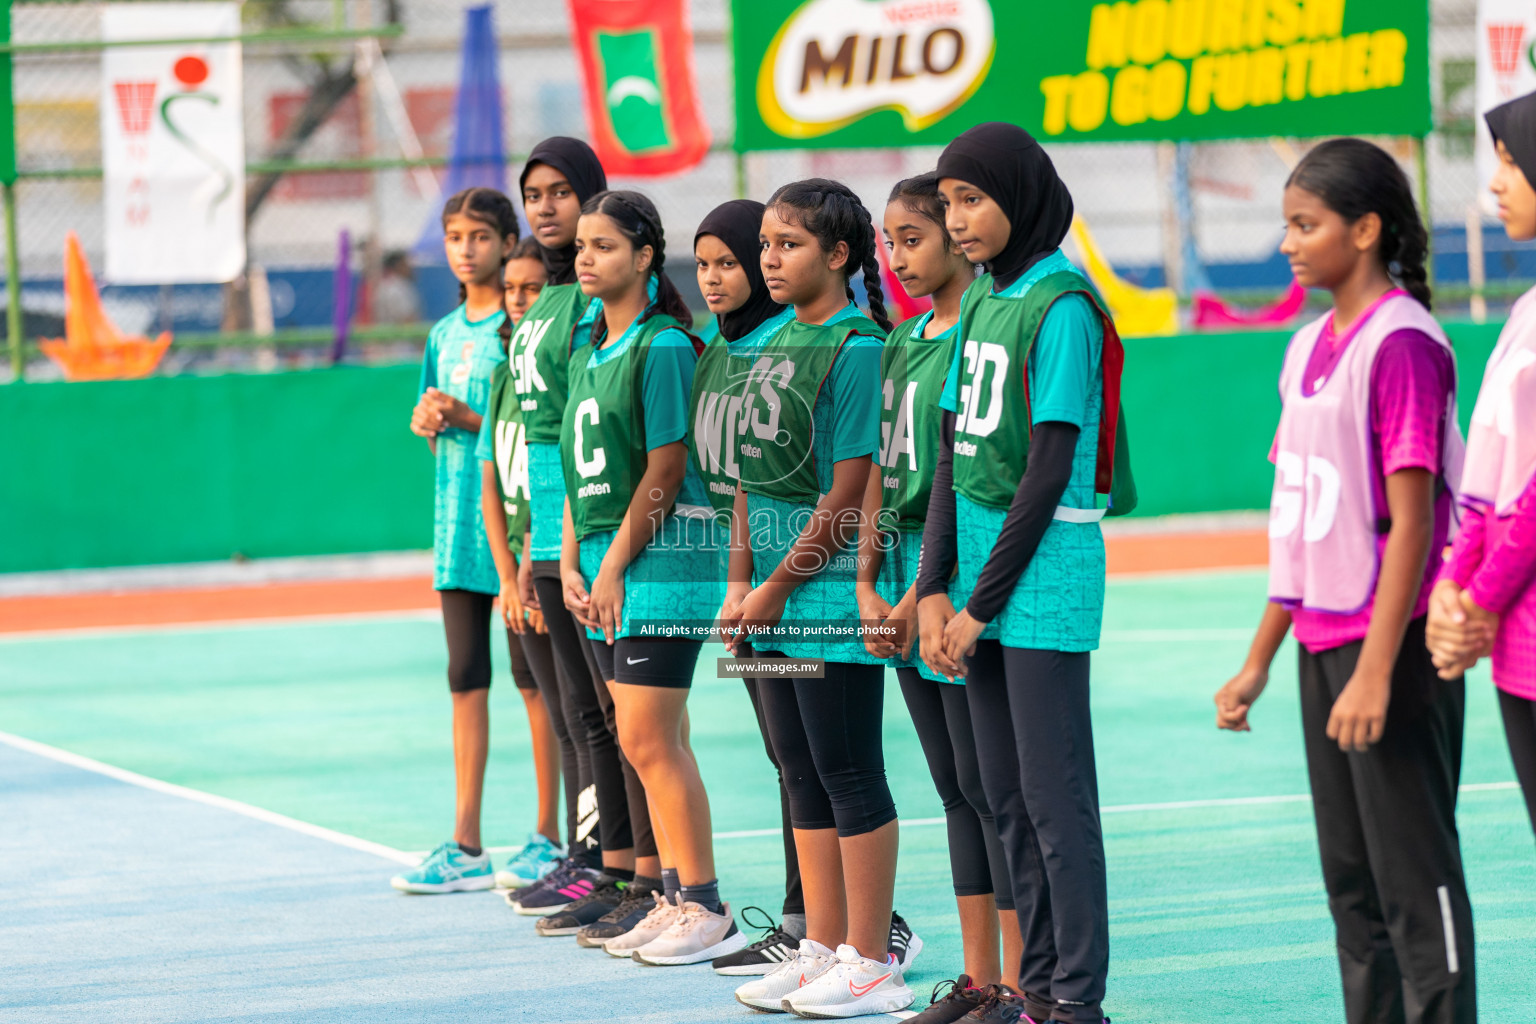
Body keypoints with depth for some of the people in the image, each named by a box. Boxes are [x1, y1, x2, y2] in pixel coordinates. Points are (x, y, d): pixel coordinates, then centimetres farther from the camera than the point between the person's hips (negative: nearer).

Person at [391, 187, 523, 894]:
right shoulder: (445, 333, 15)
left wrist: (470, 417, -15)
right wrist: (429, 423, 1)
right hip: (458, 523, 7)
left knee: (534, 678, -2)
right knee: (466, 681, 7)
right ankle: (466, 847, 9)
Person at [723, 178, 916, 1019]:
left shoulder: (857, 349, -12)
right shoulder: (774, 346, 13)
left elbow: (848, 491, -15)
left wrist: (779, 586, -12)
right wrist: (741, 582, 7)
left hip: (832, 592, -8)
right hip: (775, 598, 8)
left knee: (851, 777, -3)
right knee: (804, 780, 13)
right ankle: (822, 950, 20)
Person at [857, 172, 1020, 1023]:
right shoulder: (899, 346, 15)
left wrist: (927, 592, -17)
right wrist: (870, 585, 7)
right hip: (906, 590, 8)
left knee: (987, 780, -6)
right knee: (956, 786, 12)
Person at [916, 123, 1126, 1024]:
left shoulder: (1061, 307, -11)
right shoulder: (982, 301, 13)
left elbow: (1049, 470, -14)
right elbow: (954, 456, 12)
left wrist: (982, 603, -12)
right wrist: (936, 588, 3)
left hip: (1045, 576, -8)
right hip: (980, 578, 8)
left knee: (1056, 794, -5)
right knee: (1007, 795, 11)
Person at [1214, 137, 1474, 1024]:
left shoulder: (1401, 344, -14)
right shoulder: (1309, 348, 12)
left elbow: (1411, 523, -18)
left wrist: (1376, 671, -21)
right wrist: (1259, 661, 18)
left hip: (1393, 646, -9)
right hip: (1324, 646, 9)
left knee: (1415, 871, -5)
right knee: (1351, 877, 13)